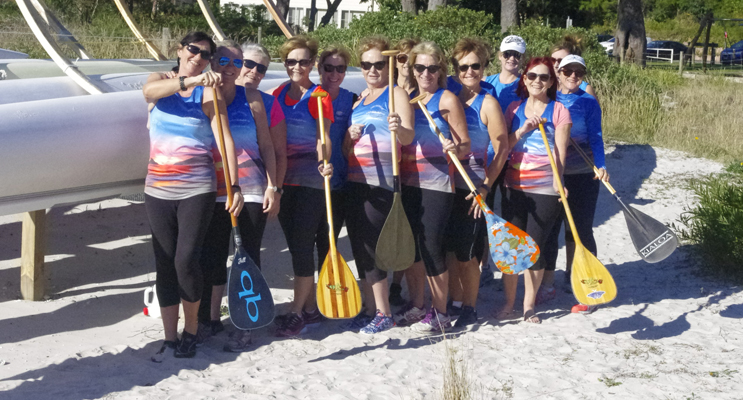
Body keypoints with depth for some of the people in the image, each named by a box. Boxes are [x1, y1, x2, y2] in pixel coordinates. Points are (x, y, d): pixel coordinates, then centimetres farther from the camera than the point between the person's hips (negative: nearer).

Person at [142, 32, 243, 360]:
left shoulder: (209, 94, -1)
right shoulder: (160, 80, 7)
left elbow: (225, 140, -11)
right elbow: (150, 90, -19)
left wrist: (234, 185, -22)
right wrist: (189, 80, -34)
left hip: (197, 189, -3)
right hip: (158, 189, 3)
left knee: (186, 260, -12)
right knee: (165, 265, 5)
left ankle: (191, 329, 11)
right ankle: (169, 339, 15)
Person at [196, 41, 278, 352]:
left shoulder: (250, 98, 2)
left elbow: (266, 145, 2)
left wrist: (272, 186, -4)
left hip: (251, 189, -1)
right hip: (215, 191, 1)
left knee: (249, 256, 3)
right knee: (212, 257, 6)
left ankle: (245, 326, 12)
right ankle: (210, 319, 22)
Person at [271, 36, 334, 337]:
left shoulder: (319, 97, -5)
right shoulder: (278, 94, 12)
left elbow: (323, 137, -14)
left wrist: (323, 163, -33)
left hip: (310, 180, -6)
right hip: (283, 179, 6)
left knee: (302, 245, -6)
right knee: (295, 245, 10)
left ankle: (296, 312, 3)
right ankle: (310, 308, 21)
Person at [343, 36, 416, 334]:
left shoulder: (396, 94, -3)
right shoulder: (359, 100, 19)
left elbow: (408, 137, -18)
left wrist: (399, 128, -40)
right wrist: (350, 137, 0)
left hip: (381, 182, -7)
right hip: (356, 181, 7)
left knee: (370, 247, -8)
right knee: (359, 247, 8)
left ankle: (383, 314, 2)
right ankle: (370, 309, 18)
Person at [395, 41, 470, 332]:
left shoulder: (447, 100, -4)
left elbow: (466, 146, -6)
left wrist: (455, 149, -27)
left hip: (436, 182, -6)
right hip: (407, 182, 6)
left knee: (431, 246, -5)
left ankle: (440, 312, 8)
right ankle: (416, 305, 26)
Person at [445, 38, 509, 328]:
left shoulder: (487, 103, -5)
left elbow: (502, 149, -8)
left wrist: (486, 186, -13)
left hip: (472, 189, -5)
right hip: (446, 185, 5)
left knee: (467, 253, 1)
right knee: (449, 249, 9)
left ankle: (470, 309, 15)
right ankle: (455, 303, 24)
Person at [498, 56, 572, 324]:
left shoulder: (558, 110, 2)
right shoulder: (515, 109, 11)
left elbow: (560, 149, -5)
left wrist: (558, 182, -18)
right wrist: (522, 130, -10)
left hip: (545, 189, -3)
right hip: (515, 186, 3)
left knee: (535, 246, 2)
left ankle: (529, 305, 15)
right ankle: (509, 302, 18)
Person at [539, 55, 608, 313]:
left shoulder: (588, 102, 0)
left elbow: (595, 137, -4)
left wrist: (601, 166, -17)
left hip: (582, 175, -2)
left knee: (581, 230, 2)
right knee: (548, 228, 6)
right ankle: (548, 284, 19)